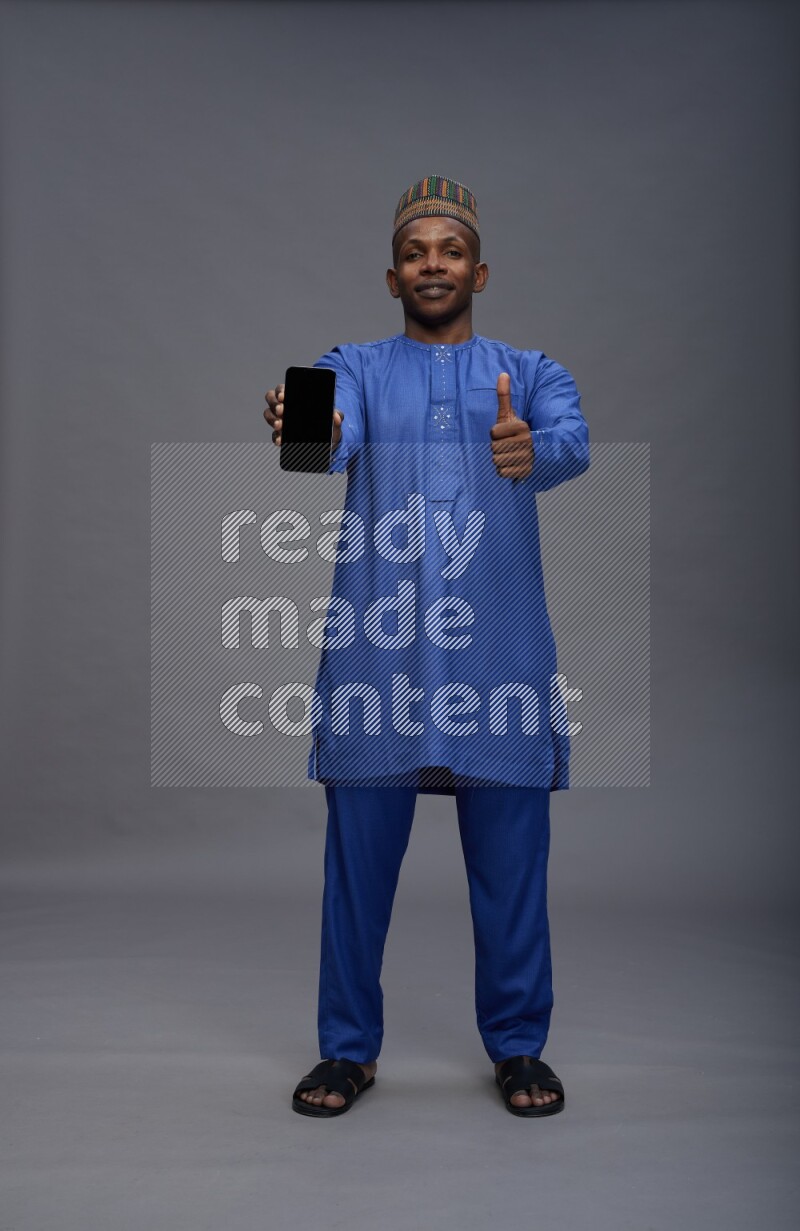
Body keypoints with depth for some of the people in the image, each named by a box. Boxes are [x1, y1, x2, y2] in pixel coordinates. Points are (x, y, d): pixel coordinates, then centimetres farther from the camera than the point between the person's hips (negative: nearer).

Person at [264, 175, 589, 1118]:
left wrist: (532, 451, -35)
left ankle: (518, 1047, 25)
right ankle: (349, 1049, 22)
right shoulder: (353, 368, 11)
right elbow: (327, 444, -12)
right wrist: (298, 436, -37)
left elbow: (573, 445, -10)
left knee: (511, 862, 6)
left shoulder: (532, 373, 12)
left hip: (500, 649, 1)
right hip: (375, 646, 0)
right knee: (358, 857, 5)